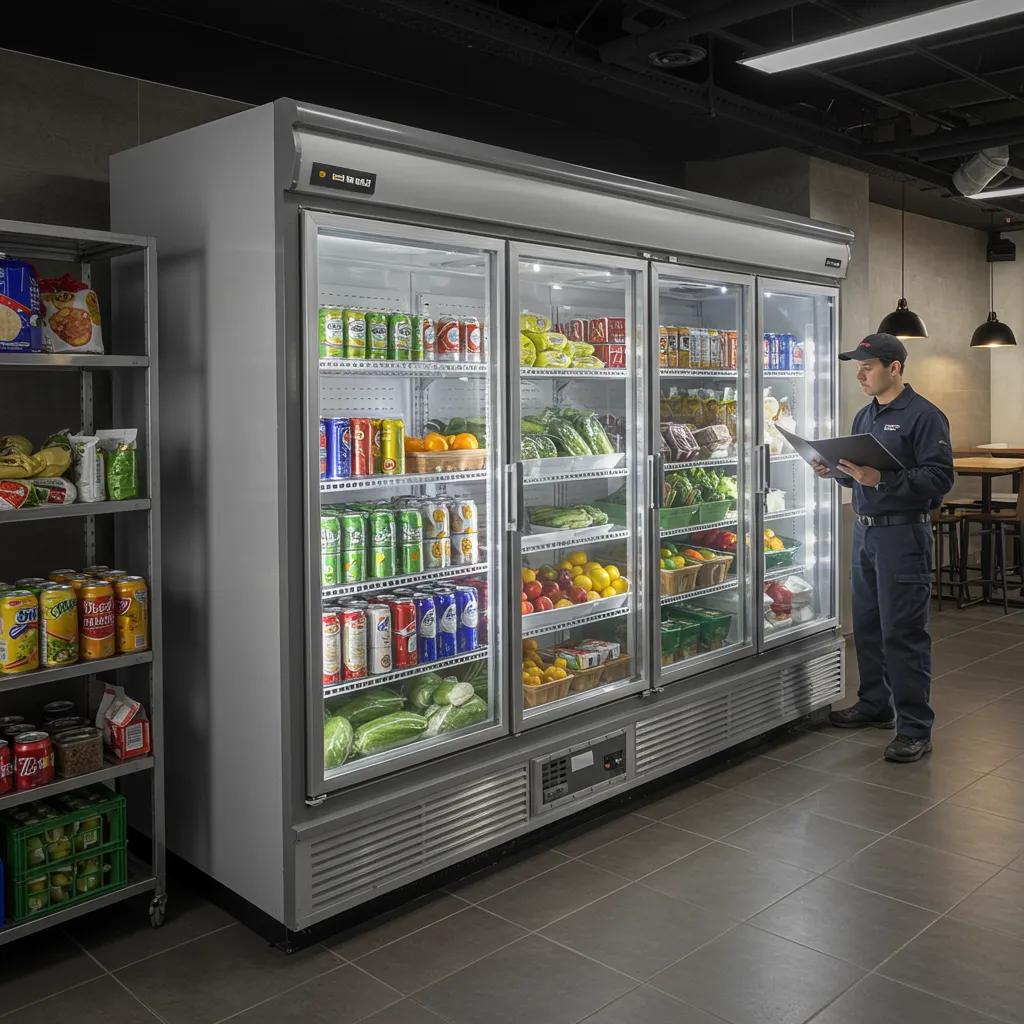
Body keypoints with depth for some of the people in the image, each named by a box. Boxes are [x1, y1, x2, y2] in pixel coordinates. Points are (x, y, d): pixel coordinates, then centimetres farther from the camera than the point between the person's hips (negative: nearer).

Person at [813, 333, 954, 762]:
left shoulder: (924, 416, -10)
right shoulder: (864, 416, 15)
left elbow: (939, 478, -18)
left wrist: (881, 480, -27)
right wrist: (836, 471, 2)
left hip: (903, 535, -8)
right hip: (865, 532, 8)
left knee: (903, 632, -5)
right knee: (866, 625, 15)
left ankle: (915, 728, 3)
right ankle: (875, 705, 30)